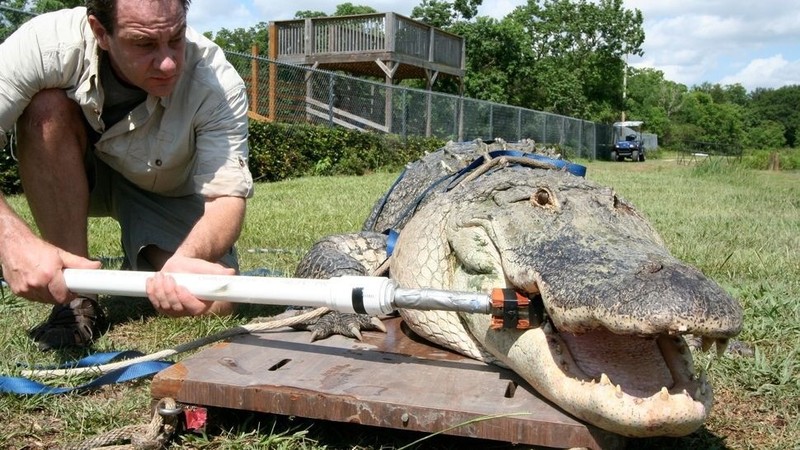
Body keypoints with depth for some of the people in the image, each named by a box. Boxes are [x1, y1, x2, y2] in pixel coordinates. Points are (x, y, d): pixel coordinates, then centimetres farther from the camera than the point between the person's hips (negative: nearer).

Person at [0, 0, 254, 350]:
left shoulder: (218, 85, -32)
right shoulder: (49, 43, -31)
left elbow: (226, 195, -35)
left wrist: (186, 259, -56)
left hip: (166, 194, -1)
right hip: (76, 177, 1)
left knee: (215, 305, -23)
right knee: (48, 107, -31)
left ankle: (145, 263, 15)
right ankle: (76, 301, -20)